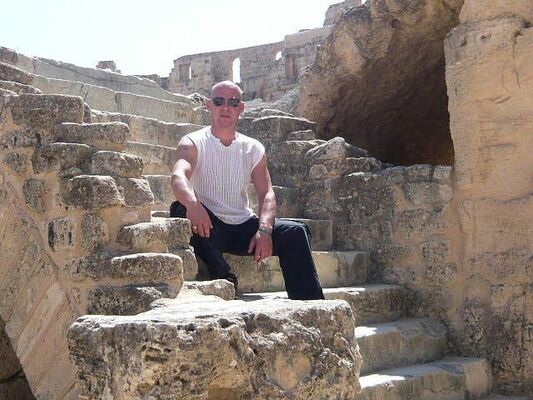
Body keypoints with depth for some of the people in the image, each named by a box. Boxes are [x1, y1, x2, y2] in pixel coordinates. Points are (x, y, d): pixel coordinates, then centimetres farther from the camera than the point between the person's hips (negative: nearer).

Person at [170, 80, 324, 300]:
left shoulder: (253, 148, 11)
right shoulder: (193, 143, 0)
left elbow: (266, 193, 1)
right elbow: (178, 176, -22)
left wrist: (264, 229, -21)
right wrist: (192, 203, -46)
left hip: (243, 227, 3)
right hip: (208, 228, -3)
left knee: (295, 232, -18)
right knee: (181, 209, -34)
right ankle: (223, 279, -38)